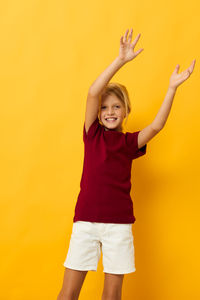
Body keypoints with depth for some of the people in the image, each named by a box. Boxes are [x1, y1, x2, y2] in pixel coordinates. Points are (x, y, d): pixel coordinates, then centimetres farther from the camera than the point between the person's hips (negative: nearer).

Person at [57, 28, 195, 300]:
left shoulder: (130, 142, 5)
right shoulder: (93, 133, 3)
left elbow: (156, 126, -12)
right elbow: (93, 92, -10)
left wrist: (172, 88, -17)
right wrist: (120, 61, -18)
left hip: (119, 224, 1)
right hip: (86, 221, -1)